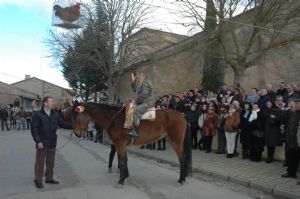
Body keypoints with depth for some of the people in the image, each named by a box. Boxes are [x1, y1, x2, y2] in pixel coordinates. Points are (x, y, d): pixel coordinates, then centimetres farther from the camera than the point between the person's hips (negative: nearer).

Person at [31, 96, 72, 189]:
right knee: (40, 162, 3)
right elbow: (34, 129, -11)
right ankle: (38, 180, 17)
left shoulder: (55, 114, 6)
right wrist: (38, 141, -18)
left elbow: (63, 123, 7)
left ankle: (49, 178, 28)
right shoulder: (38, 115, -9)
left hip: (52, 143, 5)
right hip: (42, 143, -5)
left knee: (51, 162, 14)